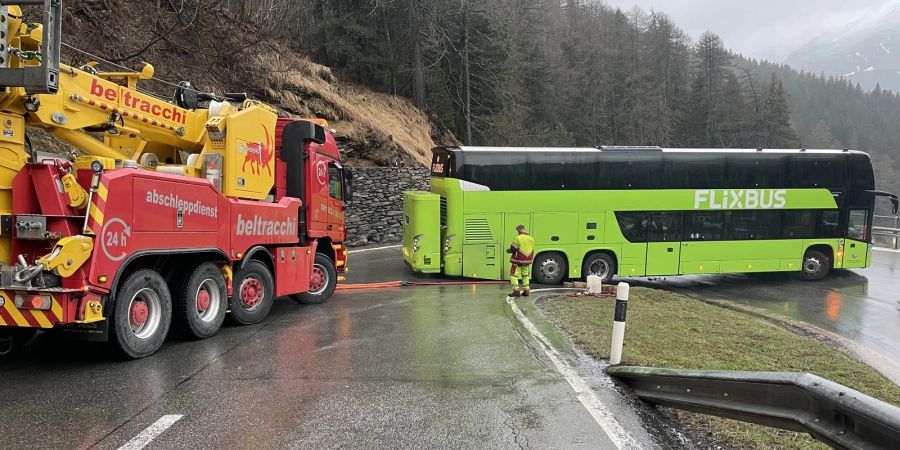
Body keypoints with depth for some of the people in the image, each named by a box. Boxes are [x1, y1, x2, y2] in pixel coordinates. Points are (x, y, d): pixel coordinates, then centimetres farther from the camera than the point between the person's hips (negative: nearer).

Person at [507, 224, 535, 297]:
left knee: (514, 275, 1)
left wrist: (509, 251, 8)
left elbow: (513, 248, -12)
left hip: (518, 260, -7)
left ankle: (516, 291, -5)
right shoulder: (531, 238, 7)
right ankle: (526, 290, 19)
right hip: (527, 261, 7)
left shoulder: (518, 238, -16)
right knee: (525, 275, 19)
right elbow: (532, 250, 13)